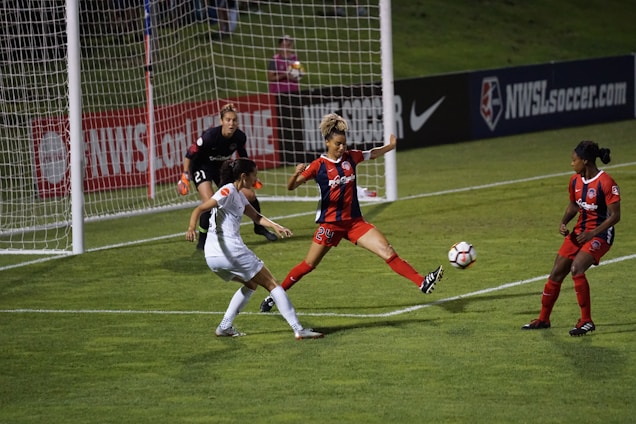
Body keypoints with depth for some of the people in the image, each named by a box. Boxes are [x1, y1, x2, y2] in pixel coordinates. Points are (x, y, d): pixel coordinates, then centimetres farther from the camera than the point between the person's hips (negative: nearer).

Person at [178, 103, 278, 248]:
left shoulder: (240, 137, -17)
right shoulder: (210, 136, -33)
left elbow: (243, 156, 5)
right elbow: (190, 154, -21)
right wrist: (185, 176, -19)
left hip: (222, 167, 5)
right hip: (202, 167, -5)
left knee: (249, 195, 2)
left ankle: (259, 227, 28)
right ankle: (202, 241, -7)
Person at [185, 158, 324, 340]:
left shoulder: (238, 195, 18)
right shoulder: (228, 191, -10)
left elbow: (256, 217, 16)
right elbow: (199, 209, -17)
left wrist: (275, 226, -3)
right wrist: (192, 227, -35)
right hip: (231, 251, -10)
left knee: (251, 284, 29)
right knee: (272, 284, 2)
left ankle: (225, 326, 19)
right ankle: (298, 329, 1)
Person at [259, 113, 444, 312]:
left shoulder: (350, 157, 3)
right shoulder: (319, 165, -10)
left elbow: (373, 154, 20)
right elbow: (291, 186, -13)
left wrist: (391, 146, 3)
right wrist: (296, 174, -35)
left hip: (354, 221, 3)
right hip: (330, 223, -3)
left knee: (388, 251, -9)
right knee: (308, 266, 5)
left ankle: (422, 282, -15)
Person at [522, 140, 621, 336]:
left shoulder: (606, 182, -20)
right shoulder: (575, 180, 2)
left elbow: (615, 215, -18)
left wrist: (592, 234, -23)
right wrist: (564, 222, 0)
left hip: (600, 234, -8)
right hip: (579, 232, 8)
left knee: (576, 269, -27)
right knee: (556, 273, 6)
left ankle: (587, 321, -15)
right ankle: (543, 319, 23)